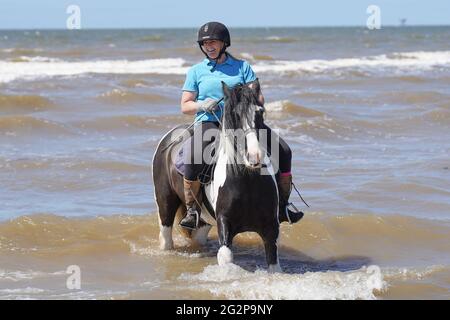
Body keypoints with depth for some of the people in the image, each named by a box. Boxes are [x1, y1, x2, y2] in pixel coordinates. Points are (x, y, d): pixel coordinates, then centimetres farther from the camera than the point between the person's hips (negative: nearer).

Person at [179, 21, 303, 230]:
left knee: (283, 151, -15)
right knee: (192, 161, -33)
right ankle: (192, 211, -19)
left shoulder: (242, 67, 14)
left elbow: (258, 98, 8)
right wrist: (202, 105, -10)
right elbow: (185, 106, 11)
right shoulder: (196, 71, 14)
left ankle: (282, 206, -1)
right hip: (209, 122, -1)